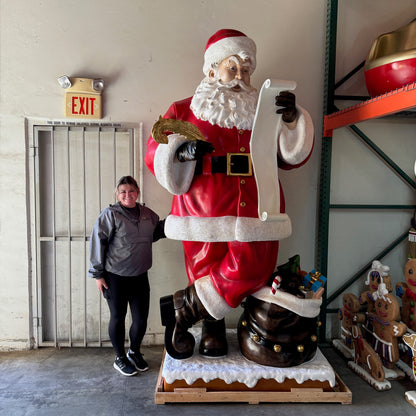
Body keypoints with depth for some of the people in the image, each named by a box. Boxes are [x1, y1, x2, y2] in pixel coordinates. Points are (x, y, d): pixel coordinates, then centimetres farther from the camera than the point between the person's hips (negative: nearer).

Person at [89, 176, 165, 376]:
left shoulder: (147, 214, 7)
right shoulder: (110, 214, -9)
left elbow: (156, 232, 24)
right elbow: (97, 242, -9)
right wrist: (98, 274, -9)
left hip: (140, 276, 4)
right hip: (115, 277, -4)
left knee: (141, 319, 9)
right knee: (118, 317, 10)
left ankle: (134, 352, 37)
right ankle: (120, 358, 32)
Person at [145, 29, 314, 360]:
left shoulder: (263, 113, 19)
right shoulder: (184, 111, 13)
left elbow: (294, 155, 13)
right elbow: (155, 155, 5)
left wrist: (293, 119, -5)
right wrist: (182, 151, -17)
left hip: (254, 215, 3)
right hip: (205, 215, -2)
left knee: (251, 269, -11)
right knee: (207, 271, -1)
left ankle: (181, 307, 6)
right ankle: (213, 327, 26)